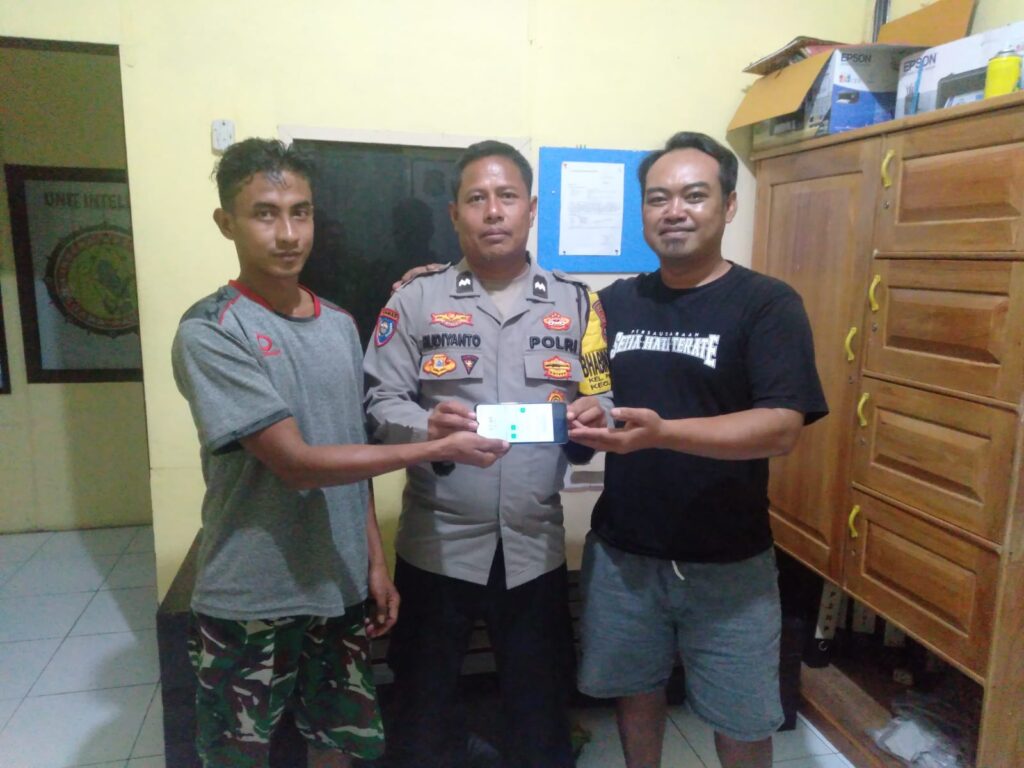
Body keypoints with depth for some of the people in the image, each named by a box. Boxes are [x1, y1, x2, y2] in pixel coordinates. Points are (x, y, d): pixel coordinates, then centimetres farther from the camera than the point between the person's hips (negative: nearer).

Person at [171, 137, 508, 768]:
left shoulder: (341, 326, 4)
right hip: (250, 601, -5)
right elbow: (296, 462, -21)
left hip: (341, 588, 5)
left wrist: (376, 562, 8)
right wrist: (440, 449, -21)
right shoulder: (209, 332, -15)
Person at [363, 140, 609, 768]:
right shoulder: (415, 300, -1)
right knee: (425, 701, 17)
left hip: (536, 544, 2)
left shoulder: (575, 302, 4)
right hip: (438, 543, -1)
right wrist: (427, 426, -26)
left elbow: (603, 404, 3)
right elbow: (379, 402, -6)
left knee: (540, 704, 19)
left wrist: (593, 416, -20)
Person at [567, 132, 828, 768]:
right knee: (636, 691, 21)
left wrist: (661, 433, -33)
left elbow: (782, 428, -21)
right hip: (621, 549, 4)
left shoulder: (767, 304, -10)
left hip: (729, 561, -3)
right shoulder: (616, 302, 4)